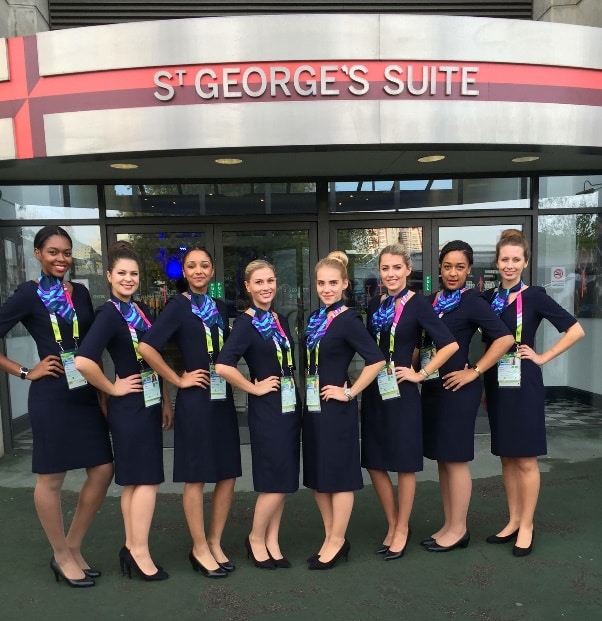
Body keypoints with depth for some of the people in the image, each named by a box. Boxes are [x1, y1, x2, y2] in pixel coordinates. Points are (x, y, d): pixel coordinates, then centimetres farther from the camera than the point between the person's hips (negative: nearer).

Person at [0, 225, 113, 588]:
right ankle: (61, 556, 26)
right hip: (51, 395, -6)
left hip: (86, 393, 6)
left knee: (103, 471, 7)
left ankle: (74, 547, 26)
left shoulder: (81, 293, 9)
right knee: (52, 477, 7)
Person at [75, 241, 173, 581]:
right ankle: (139, 551, 14)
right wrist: (113, 388, -16)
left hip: (149, 402, 8)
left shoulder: (142, 310, 9)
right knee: (146, 479, -1)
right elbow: (83, 361, -29)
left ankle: (132, 547, 28)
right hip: (130, 405, -8)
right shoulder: (109, 314, -15)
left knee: (136, 480, 15)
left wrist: (166, 400, 12)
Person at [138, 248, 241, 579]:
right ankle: (200, 549, 21)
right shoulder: (178, 305, -7)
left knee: (228, 474, 10)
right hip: (195, 400, -6)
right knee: (196, 476, 5)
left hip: (223, 397, 6)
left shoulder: (219, 307, 11)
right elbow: (146, 347, -18)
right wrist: (178, 380, -13)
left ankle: (215, 543, 27)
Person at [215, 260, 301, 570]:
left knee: (284, 480, 12)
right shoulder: (246, 323, -12)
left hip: (290, 404, 7)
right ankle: (255, 538, 22)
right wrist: (254, 388, -16)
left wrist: (294, 389, 8)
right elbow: (222, 366, -26)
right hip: (266, 408, -7)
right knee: (275, 481, -1)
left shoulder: (281, 320, 10)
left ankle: (272, 542, 26)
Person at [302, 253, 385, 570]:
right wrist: (307, 391, 8)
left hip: (336, 407, -8)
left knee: (338, 475, 5)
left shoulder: (348, 320, -14)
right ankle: (330, 537, 30)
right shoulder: (315, 318, 9)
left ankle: (337, 541, 22)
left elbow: (377, 360, -22)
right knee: (317, 475, 15)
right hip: (313, 405, 8)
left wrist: (350, 392, -16)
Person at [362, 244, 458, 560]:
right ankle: (392, 525, 31)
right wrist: (362, 388, 10)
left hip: (401, 392, -6)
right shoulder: (375, 304, 7)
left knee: (404, 464, 8)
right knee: (374, 463, 11)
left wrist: (421, 374, -12)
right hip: (374, 391, 6)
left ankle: (402, 530, 26)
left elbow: (450, 345, -16)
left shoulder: (418, 304, -10)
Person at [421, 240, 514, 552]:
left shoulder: (472, 301, -10)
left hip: (458, 389, -7)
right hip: (432, 387, 7)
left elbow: (505, 339, -17)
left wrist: (474, 372, -15)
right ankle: (448, 525, 26)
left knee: (455, 459, 3)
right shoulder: (432, 300, 9)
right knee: (442, 459, 13)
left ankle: (459, 529, 18)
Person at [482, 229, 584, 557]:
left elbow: (575, 330, -7)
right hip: (496, 383, 5)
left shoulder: (535, 296, -7)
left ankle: (526, 526, 19)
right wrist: (482, 380, 6)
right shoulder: (488, 298, 6)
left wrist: (543, 357, -9)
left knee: (525, 459, 4)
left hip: (523, 383, -5)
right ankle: (513, 521, 26)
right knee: (506, 456, 13)